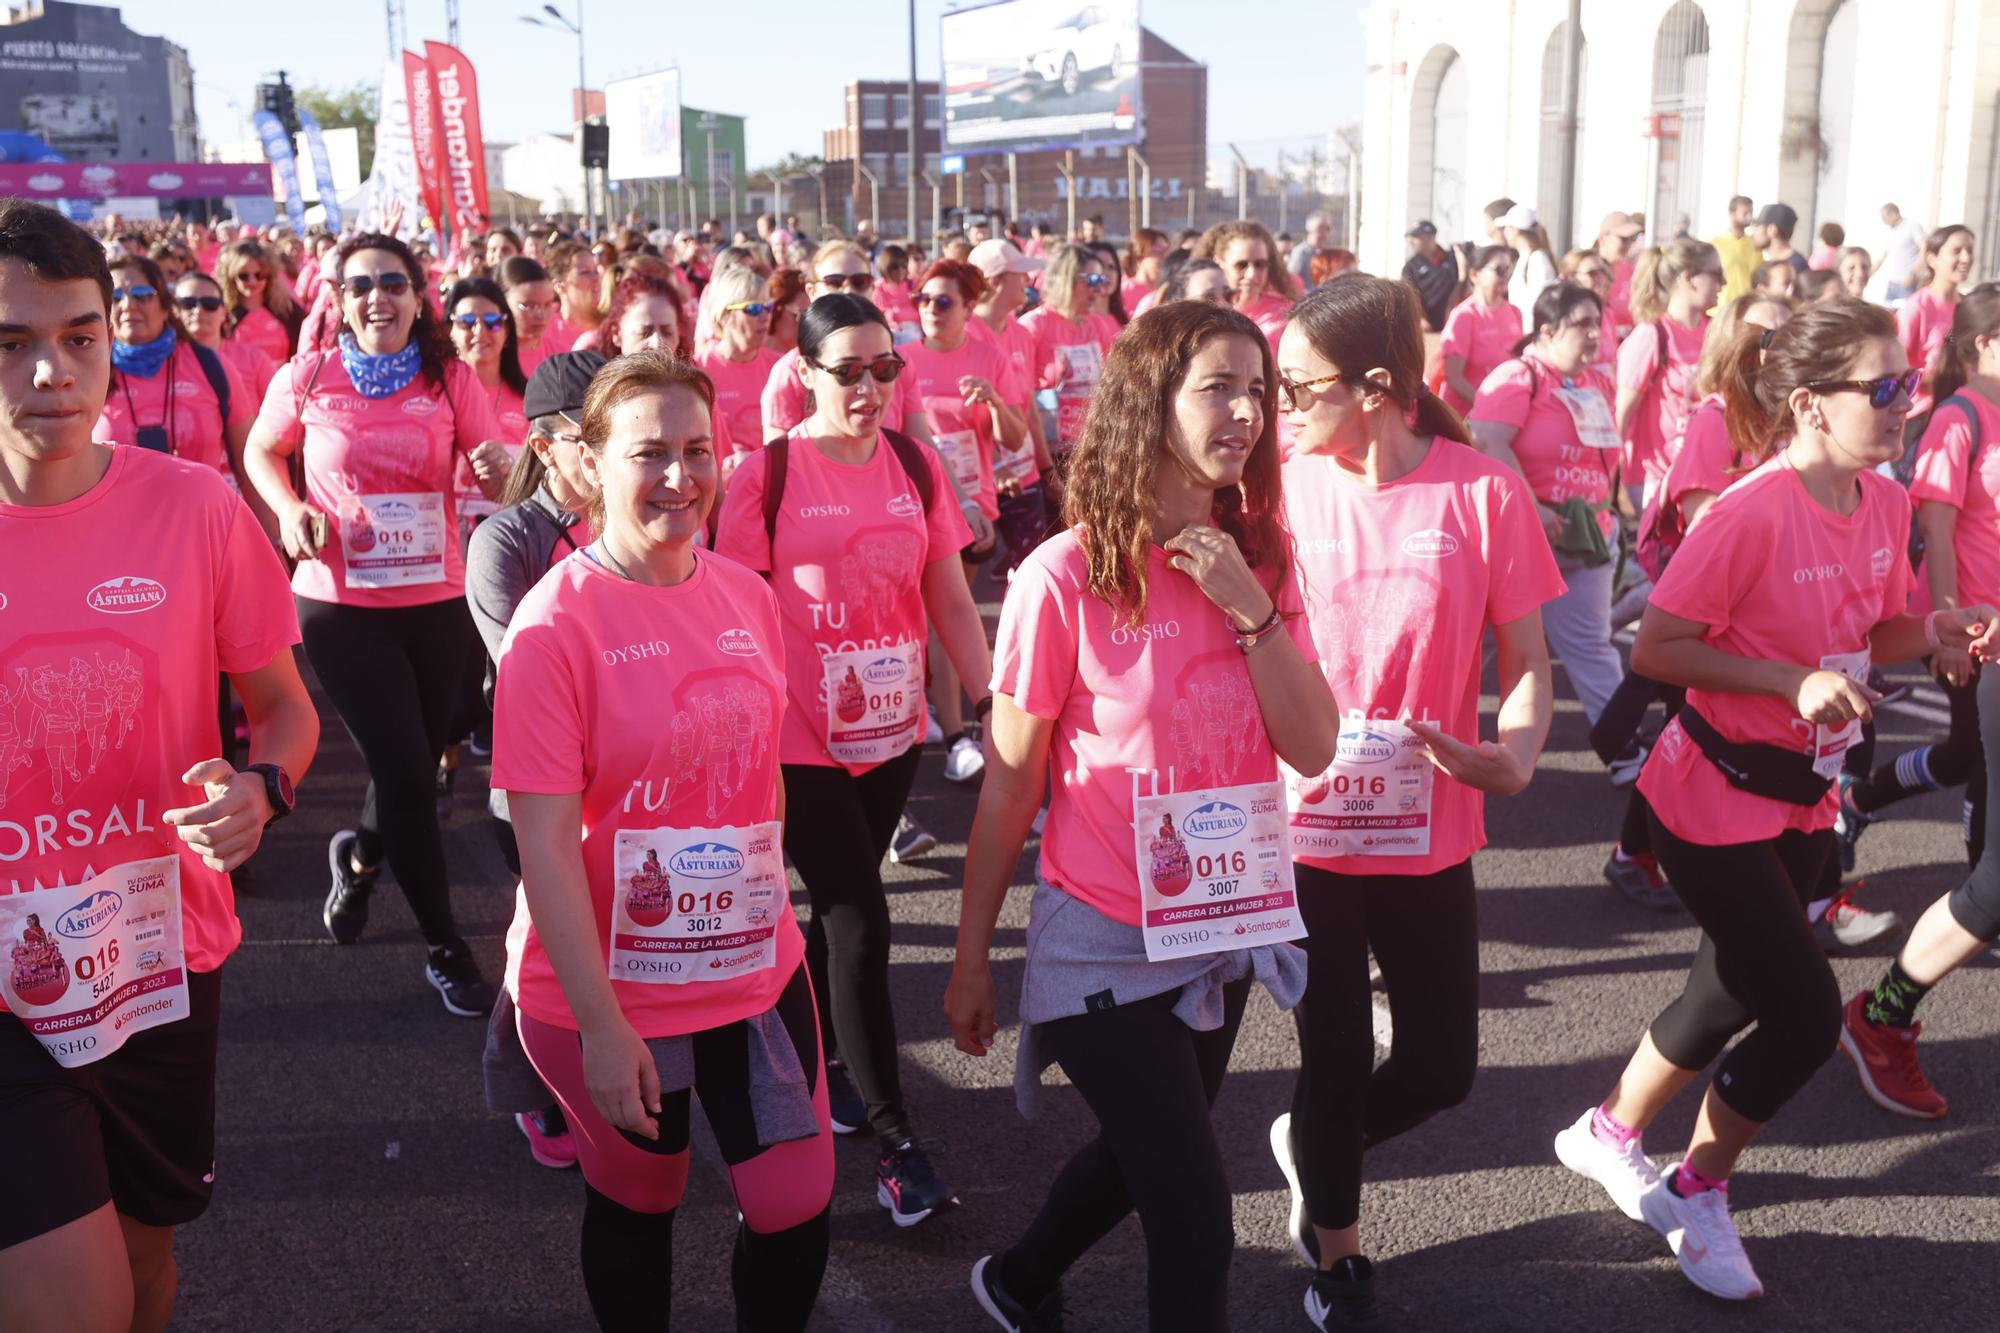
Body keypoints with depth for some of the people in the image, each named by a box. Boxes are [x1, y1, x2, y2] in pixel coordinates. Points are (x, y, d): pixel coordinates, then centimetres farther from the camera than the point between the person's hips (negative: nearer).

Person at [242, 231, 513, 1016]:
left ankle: (359, 856, 50)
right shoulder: (307, 379, -5)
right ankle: (445, 948, 11)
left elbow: (496, 482, -3)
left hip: (435, 599, 2)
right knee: (407, 774, -4)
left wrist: (498, 470, -26)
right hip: (339, 603, -2)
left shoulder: (451, 380, -3)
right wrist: (289, 509, -8)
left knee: (412, 764, 15)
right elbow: (262, 453, 11)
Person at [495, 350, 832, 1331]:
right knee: (636, 1204, 17)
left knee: (799, 1208, 7)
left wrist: (770, 912, 14)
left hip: (758, 969, 4)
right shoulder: (555, 623, -17)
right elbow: (545, 840, -18)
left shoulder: (747, 596, -1)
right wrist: (598, 1024, -19)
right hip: (609, 991, -4)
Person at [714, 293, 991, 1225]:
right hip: (801, 740, -4)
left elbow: (950, 600, 5)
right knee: (860, 923, -4)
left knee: (839, 911, 17)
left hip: (892, 729, 4)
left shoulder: (916, 466, 1)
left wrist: (991, 702, 0)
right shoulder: (767, 475, -9)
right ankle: (893, 1134, 8)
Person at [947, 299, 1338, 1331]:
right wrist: (971, 956, -4)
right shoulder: (1067, 574, -17)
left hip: (1224, 928, 6)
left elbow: (1313, 750, -8)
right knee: (1195, 1213, -2)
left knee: (1146, 1155, 25)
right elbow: (1008, 785, -10)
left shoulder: (1258, 560, -2)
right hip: (1103, 937, -6)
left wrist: (1252, 611, -20)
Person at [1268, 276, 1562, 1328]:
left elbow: (1526, 661, -4)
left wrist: (1512, 754, -24)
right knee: (1336, 1058, 8)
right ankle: (1335, 1249, 36)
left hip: (1431, 831, 1)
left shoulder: (1484, 492, -11)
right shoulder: (1282, 491, -8)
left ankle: (1308, 1142, 41)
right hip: (1305, 826, 0)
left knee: (1441, 1067, 8)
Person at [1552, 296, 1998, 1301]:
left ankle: (1608, 1134, 41)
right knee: (1808, 1011, -5)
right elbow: (1654, 651, -22)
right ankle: (1697, 1194, 19)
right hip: (1716, 799, -8)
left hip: (1805, 795, 8)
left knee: (1736, 994, 18)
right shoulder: (1751, 513, -24)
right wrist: (1789, 681, -27)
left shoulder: (1883, 502, 0)